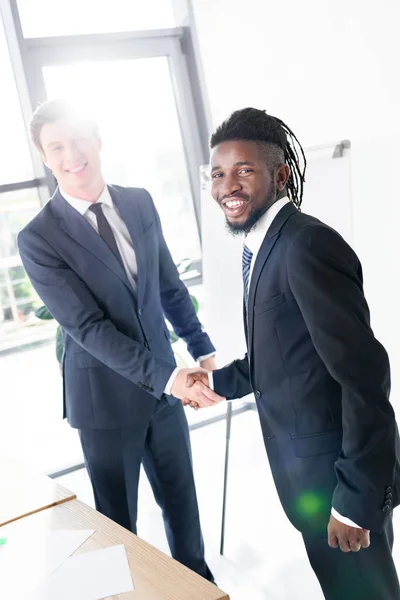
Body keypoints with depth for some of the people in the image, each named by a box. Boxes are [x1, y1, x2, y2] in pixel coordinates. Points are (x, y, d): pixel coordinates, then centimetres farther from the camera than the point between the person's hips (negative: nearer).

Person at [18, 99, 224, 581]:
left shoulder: (139, 203, 0)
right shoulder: (38, 239, -15)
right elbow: (88, 327, -22)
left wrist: (201, 348, 8)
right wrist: (165, 375, -30)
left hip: (163, 382, 5)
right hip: (106, 397, -4)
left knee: (181, 497, 20)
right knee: (118, 518, 12)